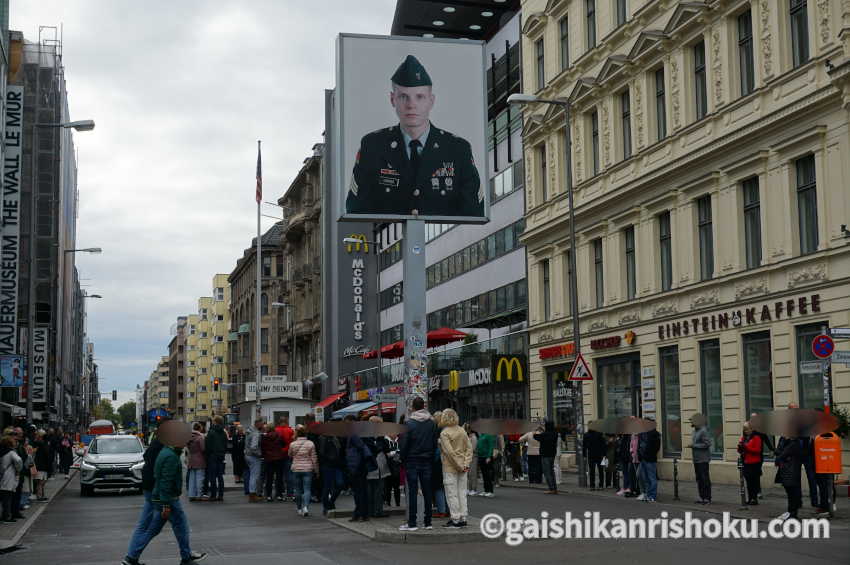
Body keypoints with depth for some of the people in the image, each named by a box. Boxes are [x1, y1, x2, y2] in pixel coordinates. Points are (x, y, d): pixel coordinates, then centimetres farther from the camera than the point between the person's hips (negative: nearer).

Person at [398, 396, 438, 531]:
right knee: (427, 491, 8)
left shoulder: (409, 423, -10)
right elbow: (435, 443, 6)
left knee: (412, 492, -2)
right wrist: (431, 458, 13)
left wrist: (403, 459, 1)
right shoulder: (432, 423, 4)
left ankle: (412, 523, -3)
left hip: (412, 461, -4)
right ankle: (428, 522, 11)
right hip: (427, 461, 4)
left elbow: (404, 443, -10)